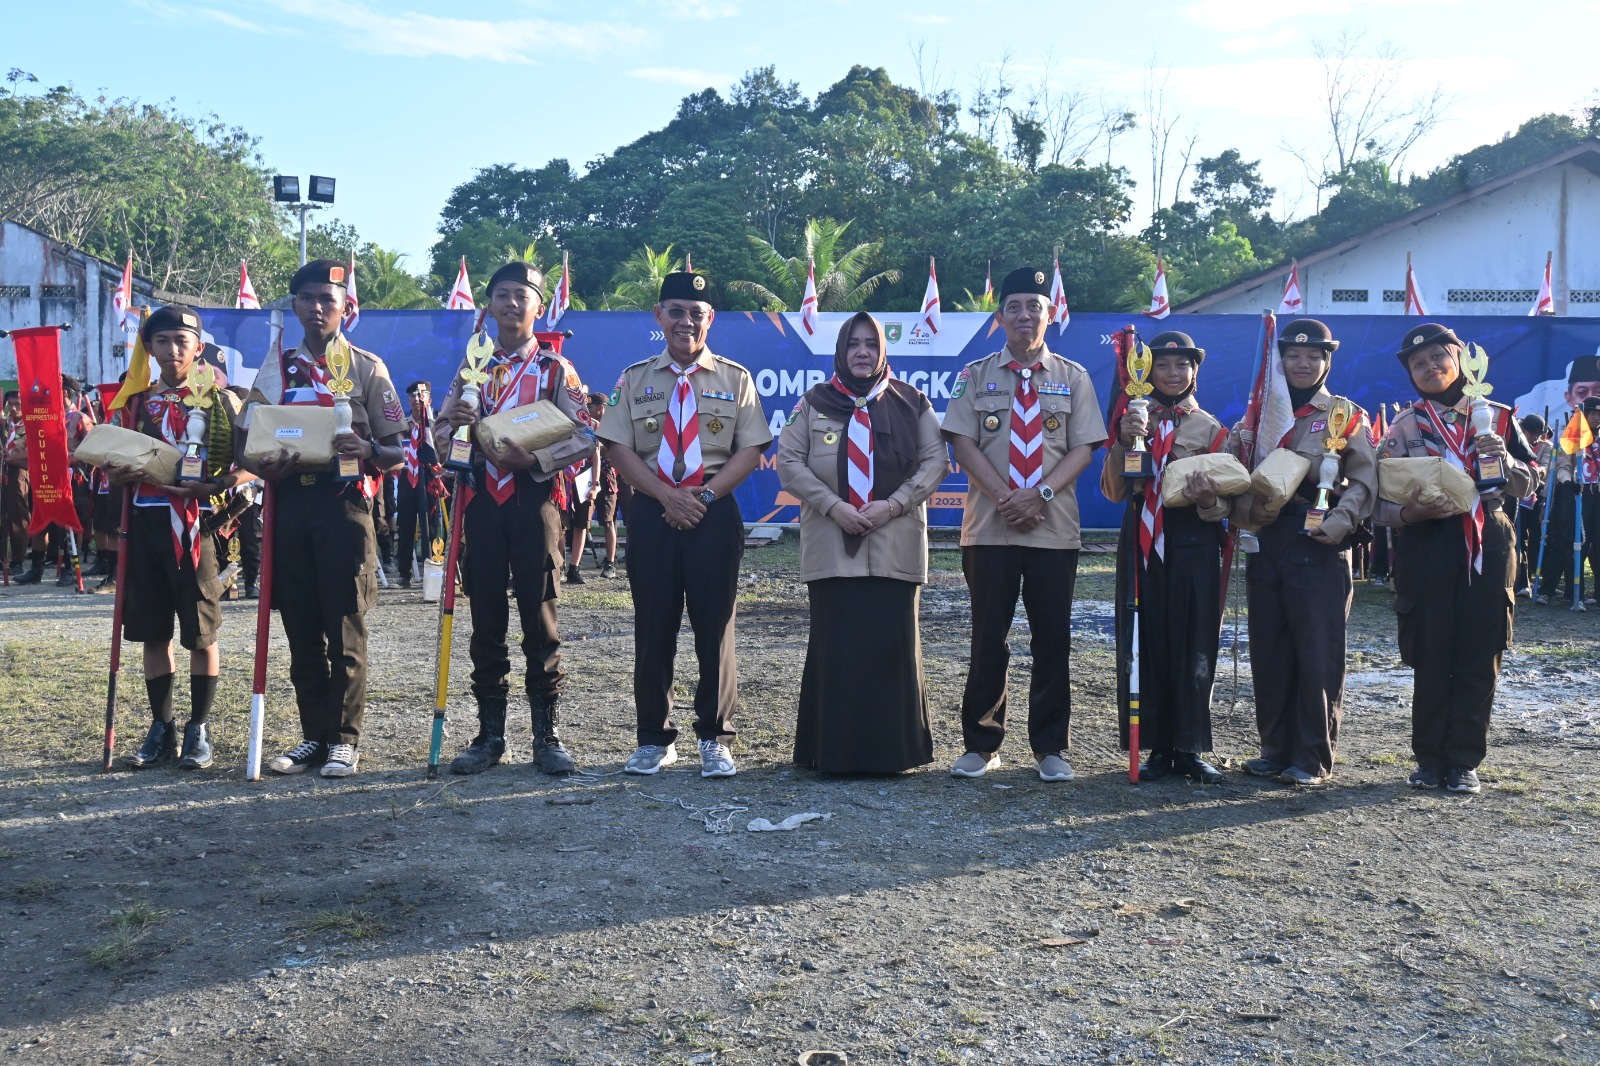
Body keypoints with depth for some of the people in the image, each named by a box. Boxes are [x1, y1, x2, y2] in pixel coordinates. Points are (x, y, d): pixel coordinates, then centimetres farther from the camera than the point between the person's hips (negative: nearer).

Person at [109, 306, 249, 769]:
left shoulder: (221, 399, 1)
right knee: (151, 630, 8)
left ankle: (198, 730, 11)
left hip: (195, 522, -4)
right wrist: (120, 473, -4)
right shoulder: (141, 400, 13)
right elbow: (121, 468, 19)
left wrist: (213, 485, -21)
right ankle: (161, 728, 19)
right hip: (147, 520, 4)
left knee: (201, 631, 1)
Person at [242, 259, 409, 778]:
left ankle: (345, 739, 6)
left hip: (344, 503, -4)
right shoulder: (275, 368, 14)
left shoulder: (367, 367, 4)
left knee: (344, 628, -3)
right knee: (300, 628, 6)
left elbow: (398, 452, 1)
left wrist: (367, 450, -22)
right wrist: (265, 466, -8)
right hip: (291, 502, 4)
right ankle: (313, 735, 16)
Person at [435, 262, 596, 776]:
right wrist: (453, 422, -12)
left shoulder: (556, 369, 4)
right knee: (486, 622, 5)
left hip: (534, 502, -3)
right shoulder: (472, 368, 13)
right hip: (483, 502, 3)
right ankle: (489, 735, 13)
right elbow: (441, 437, 11)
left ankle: (547, 735, 7)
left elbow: (585, 437, -4)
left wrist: (532, 459, -17)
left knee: (540, 620, 0)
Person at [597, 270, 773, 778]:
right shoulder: (635, 379, 9)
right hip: (651, 511, 1)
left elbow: (750, 450, 1)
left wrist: (705, 494, -12)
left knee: (715, 625, 0)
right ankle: (654, 739, 15)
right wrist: (666, 494, -11)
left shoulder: (735, 378, 7)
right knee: (653, 626, 4)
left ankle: (714, 740, 10)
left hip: (714, 511, -1)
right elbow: (618, 448, 2)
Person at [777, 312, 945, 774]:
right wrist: (833, 506, -10)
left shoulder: (911, 403, 8)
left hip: (895, 543, 0)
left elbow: (935, 460, 4)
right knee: (834, 645, -1)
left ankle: (892, 748, 8)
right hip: (831, 544, 0)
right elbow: (789, 461, 3)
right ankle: (833, 749, 7)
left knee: (892, 644, -1)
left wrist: (893, 504, -10)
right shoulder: (814, 402, 8)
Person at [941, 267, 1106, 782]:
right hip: (989, 527, 0)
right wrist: (1005, 498, -13)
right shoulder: (975, 376, 7)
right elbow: (964, 443, -2)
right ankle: (981, 744, 14)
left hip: (1054, 528, 1)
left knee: (1052, 639, 4)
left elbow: (1083, 449, 2)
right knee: (988, 638, 4)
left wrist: (1040, 493, -14)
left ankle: (1050, 748, 14)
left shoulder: (1073, 377, 9)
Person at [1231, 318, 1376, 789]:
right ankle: (1276, 749, 18)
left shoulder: (1348, 415, 5)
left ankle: (1314, 758, 5)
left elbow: (1364, 480, -3)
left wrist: (1338, 522, -18)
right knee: (1269, 653, 7)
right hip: (1267, 544, 4)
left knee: (1319, 656, -3)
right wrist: (1250, 508, -10)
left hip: (1321, 549, -4)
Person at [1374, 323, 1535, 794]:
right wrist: (1411, 512, -21)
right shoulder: (1403, 428, 5)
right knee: (1430, 656, 1)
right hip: (1427, 547, -1)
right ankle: (1430, 758, 13)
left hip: (1488, 543, 1)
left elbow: (1527, 486, 11)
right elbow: (1381, 503, 0)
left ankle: (1464, 760, 11)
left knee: (1479, 656, 2)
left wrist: (1504, 458, -9)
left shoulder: (1498, 417, 9)